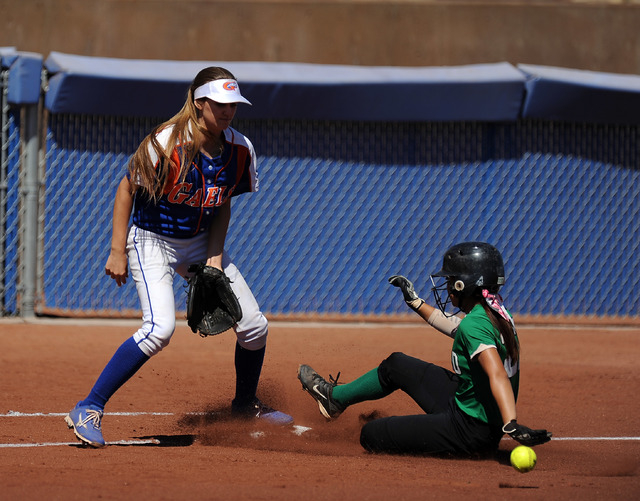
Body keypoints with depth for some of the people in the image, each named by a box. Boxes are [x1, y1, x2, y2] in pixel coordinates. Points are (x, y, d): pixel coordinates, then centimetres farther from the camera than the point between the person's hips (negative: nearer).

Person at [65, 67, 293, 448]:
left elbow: (223, 204, 6)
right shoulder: (167, 144, -24)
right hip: (152, 242, -6)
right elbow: (127, 189, -14)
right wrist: (118, 252, -15)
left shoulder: (240, 150, -7)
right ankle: (89, 410, -22)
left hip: (201, 242, 6)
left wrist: (215, 257, -5)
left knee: (255, 326, 4)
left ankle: (246, 404, 32)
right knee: (160, 329, -28)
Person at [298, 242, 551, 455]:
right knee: (396, 365, 26)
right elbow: (453, 325, 27)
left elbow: (497, 375, -39)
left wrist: (512, 425, -52)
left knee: (371, 435, -4)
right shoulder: (496, 313, 5)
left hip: (472, 430, -10)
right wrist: (414, 300, 37)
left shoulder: (475, 324, -25)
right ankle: (334, 397, 43)